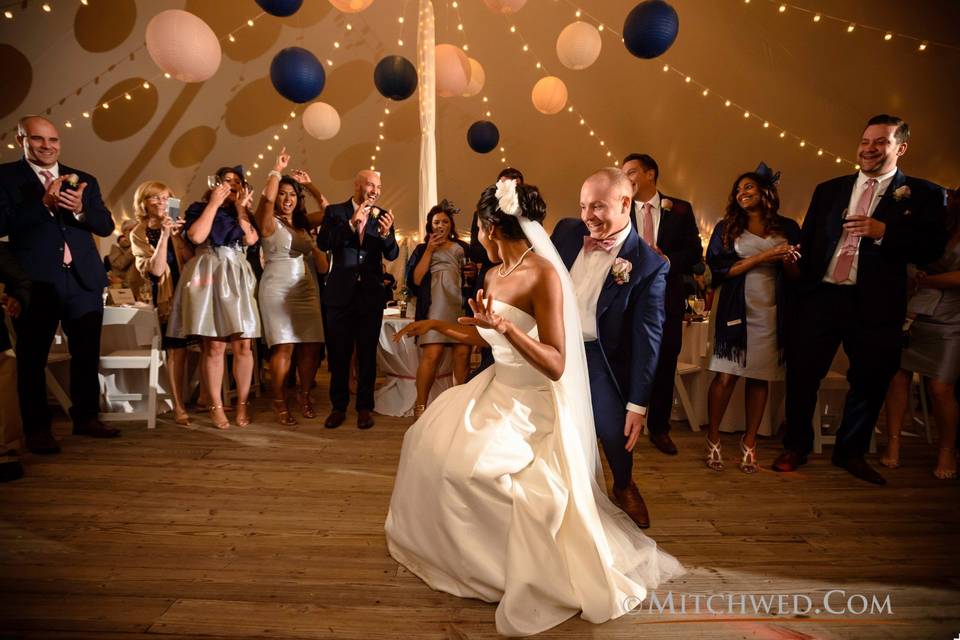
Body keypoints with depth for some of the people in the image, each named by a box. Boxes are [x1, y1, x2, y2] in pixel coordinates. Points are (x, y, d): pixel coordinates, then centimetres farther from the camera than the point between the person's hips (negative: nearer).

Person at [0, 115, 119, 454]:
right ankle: (36, 429, 15)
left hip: (83, 280, 4)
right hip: (34, 282, -3)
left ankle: (86, 417, 22)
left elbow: (106, 226, 5)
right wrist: (44, 204, -19)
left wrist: (80, 209, -14)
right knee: (32, 359, 5)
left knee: (87, 355, 9)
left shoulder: (84, 179, 12)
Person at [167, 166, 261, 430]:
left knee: (244, 345, -4)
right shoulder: (199, 208, 11)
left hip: (237, 279, 3)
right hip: (209, 278, -3)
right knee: (213, 346, -6)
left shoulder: (244, 214, 20)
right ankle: (216, 406, 1)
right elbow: (196, 236, -10)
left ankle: (243, 403, 4)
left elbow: (251, 239, -1)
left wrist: (240, 207, 2)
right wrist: (214, 203, -1)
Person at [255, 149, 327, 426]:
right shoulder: (269, 222, 1)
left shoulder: (304, 222, 16)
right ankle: (279, 403, 3)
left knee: (311, 346, 1)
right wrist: (278, 169, -3)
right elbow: (268, 197, -16)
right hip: (278, 289, -5)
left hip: (308, 289, 5)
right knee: (283, 347, -10)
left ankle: (305, 395, 19)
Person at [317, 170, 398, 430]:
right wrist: (351, 224, -22)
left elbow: (392, 255, -3)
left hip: (371, 294, 1)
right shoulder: (335, 211, 1)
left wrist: (386, 233, -23)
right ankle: (338, 407, 22)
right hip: (341, 292, -1)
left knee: (368, 354, 7)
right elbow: (322, 243, -12)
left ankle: (364, 407, 19)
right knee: (339, 353, 9)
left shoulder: (382, 216, 4)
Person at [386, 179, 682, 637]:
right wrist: (435, 324, 25)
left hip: (532, 403, -9)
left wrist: (506, 327, -37)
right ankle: (444, 540, 36)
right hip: (497, 388, 10)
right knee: (430, 441, 14)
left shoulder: (544, 275, -21)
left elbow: (556, 366, -26)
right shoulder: (495, 275, 5)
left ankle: (498, 566, 4)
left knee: (468, 466, -23)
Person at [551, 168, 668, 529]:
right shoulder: (566, 231, -1)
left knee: (614, 429, -11)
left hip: (597, 355, -3)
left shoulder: (649, 265, -13)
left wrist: (638, 404, -12)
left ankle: (624, 487, 24)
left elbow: (647, 337, -12)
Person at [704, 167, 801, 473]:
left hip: (771, 313, 2)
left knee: (760, 377, 4)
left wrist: (786, 260, -11)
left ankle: (749, 443, 14)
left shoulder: (788, 228, 11)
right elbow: (720, 268, -4)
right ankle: (713, 441, 6)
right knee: (725, 376, -5)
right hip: (736, 309, -1)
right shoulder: (727, 227, 8)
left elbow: (797, 274, 11)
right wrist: (763, 257, -11)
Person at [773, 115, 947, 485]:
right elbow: (806, 241, 10)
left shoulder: (923, 194, 4)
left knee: (870, 380, 9)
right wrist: (797, 289, 2)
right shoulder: (829, 190, 12)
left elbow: (931, 249, -5)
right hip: (820, 296, 1)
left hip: (875, 304, -1)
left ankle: (851, 452, 28)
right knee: (802, 374, 3)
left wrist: (883, 231, -19)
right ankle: (796, 447, 20)